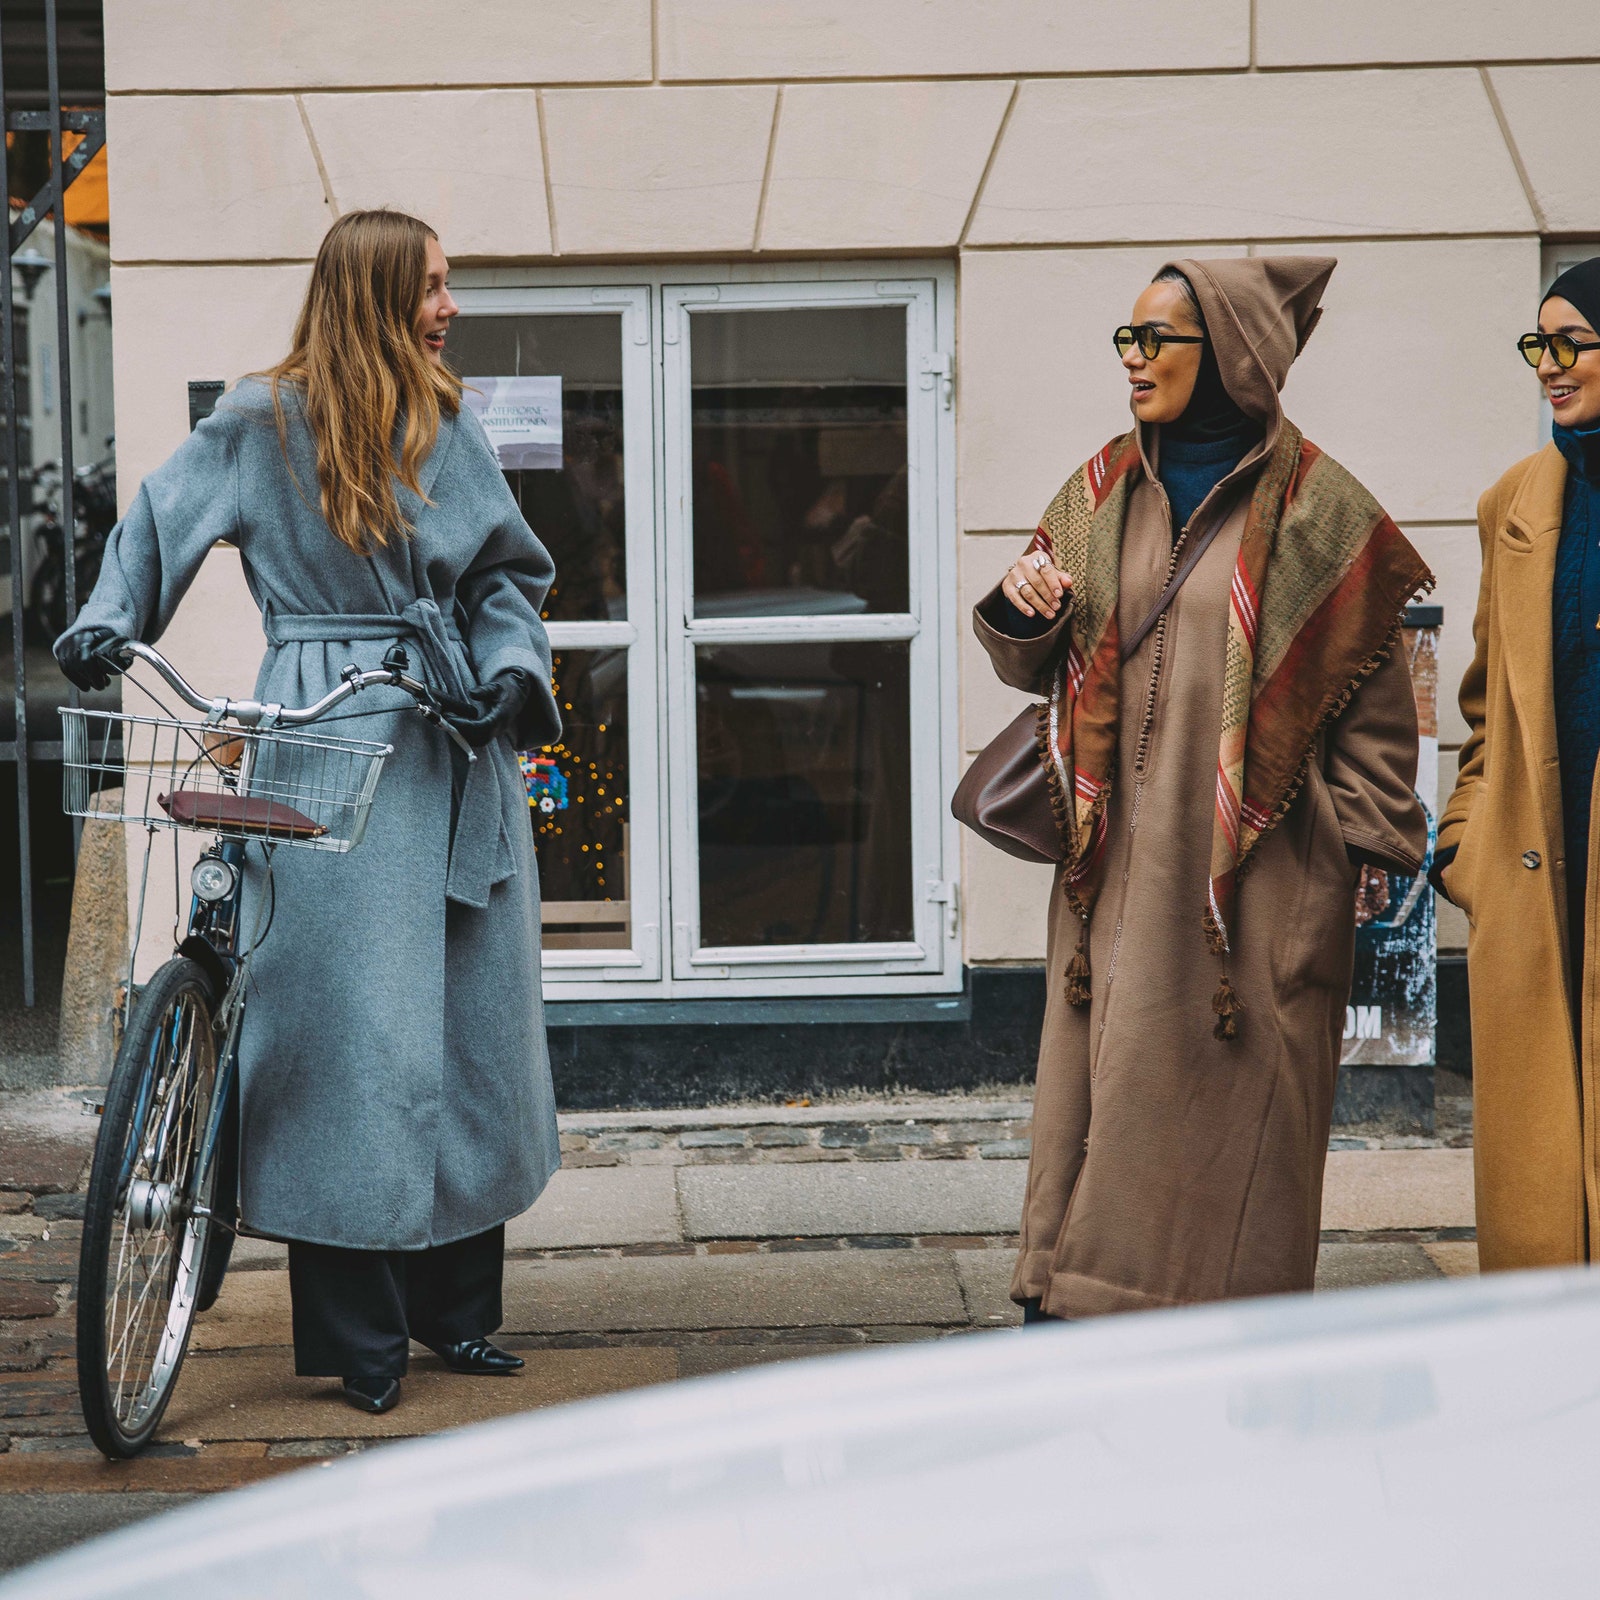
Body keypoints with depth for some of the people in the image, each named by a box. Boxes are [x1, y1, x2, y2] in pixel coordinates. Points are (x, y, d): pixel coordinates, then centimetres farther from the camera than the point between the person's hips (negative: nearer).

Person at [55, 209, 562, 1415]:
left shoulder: (451, 428, 12)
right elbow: (160, 524, 9)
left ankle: (456, 1307, 19)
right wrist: (106, 627, -6)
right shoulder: (264, 423, 0)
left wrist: (513, 673, -3)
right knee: (346, 1019, -6)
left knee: (470, 1022, 7)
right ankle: (357, 1340, 1)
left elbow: (511, 574, 14)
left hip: (452, 748, 5)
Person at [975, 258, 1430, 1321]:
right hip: (1121, 862, 4)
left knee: (1232, 1105, -3)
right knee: (1097, 1082, 1)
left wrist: (1368, 861, -7)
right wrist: (1019, 612, -6)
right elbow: (1037, 667, 16)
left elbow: (1374, 698, -2)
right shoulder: (1103, 495, 12)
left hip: (1256, 870, -4)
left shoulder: (1316, 509, -2)